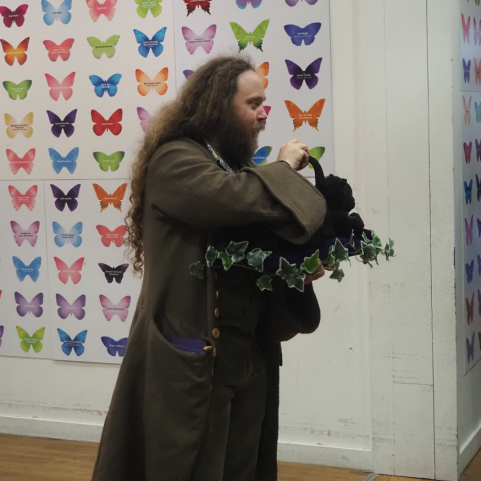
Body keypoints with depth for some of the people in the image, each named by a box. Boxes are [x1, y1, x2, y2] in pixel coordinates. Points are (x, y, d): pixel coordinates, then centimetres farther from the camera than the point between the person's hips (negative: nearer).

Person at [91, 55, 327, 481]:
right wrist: (285, 167, -10)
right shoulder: (175, 160, -10)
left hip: (248, 357, 8)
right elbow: (237, 199, -30)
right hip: (192, 360, -8)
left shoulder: (233, 167, 15)